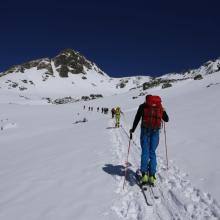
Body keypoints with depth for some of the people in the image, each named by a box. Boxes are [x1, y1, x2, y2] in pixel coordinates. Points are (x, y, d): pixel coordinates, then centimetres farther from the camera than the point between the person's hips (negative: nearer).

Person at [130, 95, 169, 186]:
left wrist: (132, 129, 16)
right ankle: (152, 176, 2)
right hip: (156, 131, 2)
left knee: (145, 152, 2)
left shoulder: (143, 106, 10)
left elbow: (137, 118, 5)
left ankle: (144, 174, -8)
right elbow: (166, 119, 19)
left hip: (145, 130, -1)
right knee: (152, 153, 8)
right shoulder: (160, 107, 15)